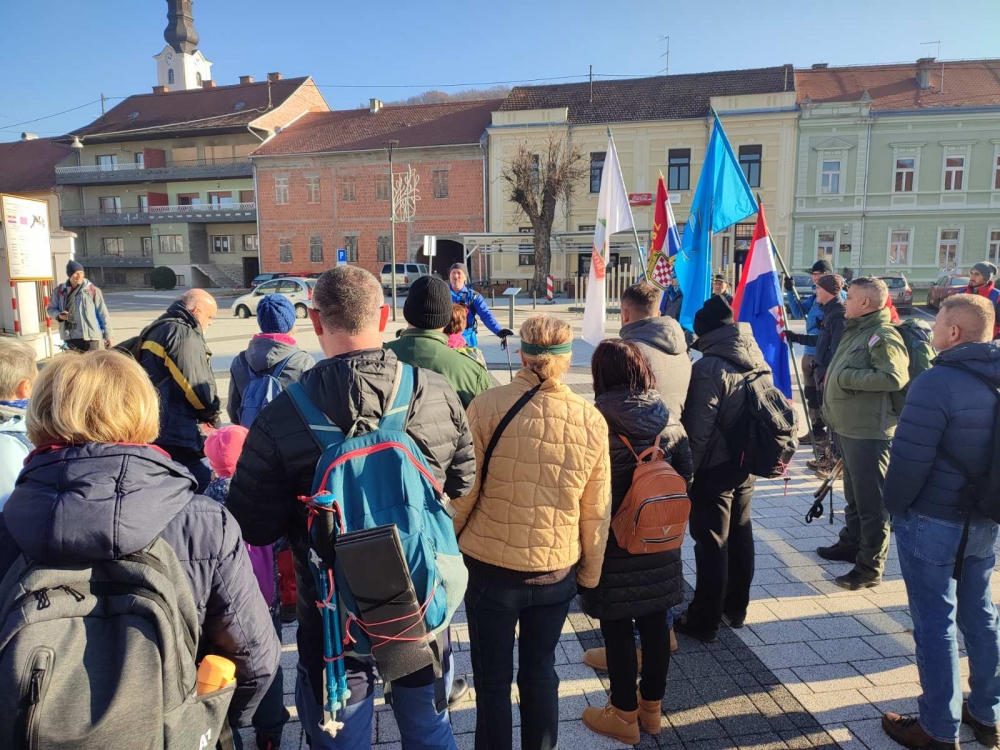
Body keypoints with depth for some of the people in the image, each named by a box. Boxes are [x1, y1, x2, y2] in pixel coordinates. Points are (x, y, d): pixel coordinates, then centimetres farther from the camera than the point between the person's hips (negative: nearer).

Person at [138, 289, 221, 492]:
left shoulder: (156, 329, 18)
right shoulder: (184, 335, -15)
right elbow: (198, 388, -20)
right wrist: (212, 416, -1)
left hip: (153, 429, 11)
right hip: (178, 434, -11)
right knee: (209, 489, -6)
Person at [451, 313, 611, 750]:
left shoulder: (487, 406, -14)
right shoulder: (592, 419, -6)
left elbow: (463, 491, -10)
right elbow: (597, 512, -1)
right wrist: (590, 574, 13)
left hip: (491, 568, -2)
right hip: (558, 571, 3)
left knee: (493, 678, 15)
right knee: (540, 672, 22)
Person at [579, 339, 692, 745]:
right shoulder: (669, 418, -2)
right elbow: (685, 472, 6)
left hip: (613, 540, -5)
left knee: (617, 628, 9)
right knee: (655, 622, 16)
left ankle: (624, 716, 23)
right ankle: (651, 707, 33)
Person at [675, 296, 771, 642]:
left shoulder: (709, 367, -20)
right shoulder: (759, 361, 3)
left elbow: (698, 428, -21)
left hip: (715, 467, -8)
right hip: (747, 463, 8)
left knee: (712, 542, 1)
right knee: (740, 534, 19)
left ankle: (704, 621, 13)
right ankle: (736, 609, 34)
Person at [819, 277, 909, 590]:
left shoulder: (884, 335, -17)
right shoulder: (856, 330, 15)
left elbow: (893, 377, -31)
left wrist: (846, 377, -22)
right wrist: (832, 411, 17)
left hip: (869, 431, -11)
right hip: (848, 427, 11)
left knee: (871, 500, -2)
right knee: (853, 494, 23)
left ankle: (870, 568, 6)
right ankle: (851, 544, 39)